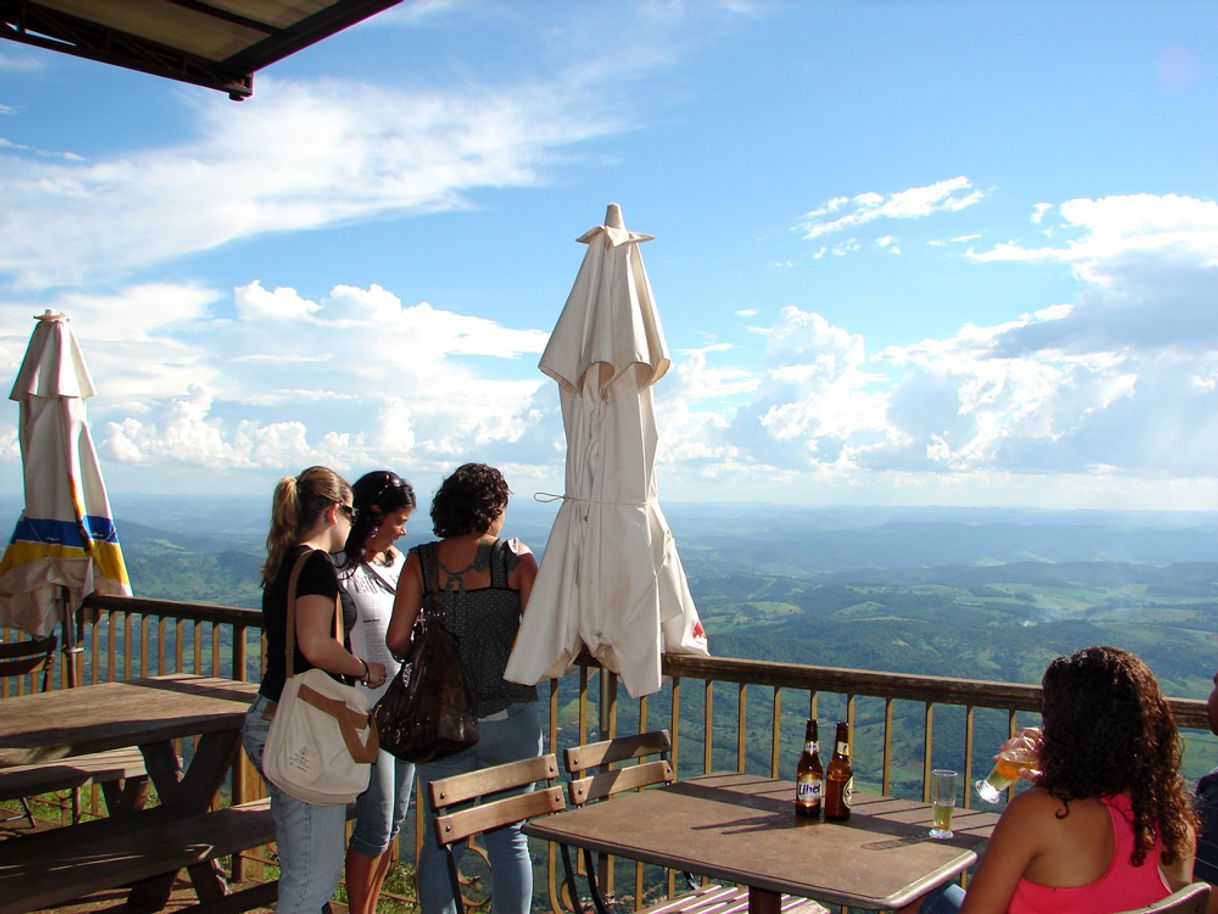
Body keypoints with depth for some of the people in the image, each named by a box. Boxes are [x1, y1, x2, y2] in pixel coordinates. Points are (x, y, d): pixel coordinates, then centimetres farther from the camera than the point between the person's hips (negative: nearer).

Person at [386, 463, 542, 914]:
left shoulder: (421, 561, -1)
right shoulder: (515, 558, -6)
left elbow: (396, 642, -3)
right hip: (510, 715, -1)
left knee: (440, 835, 13)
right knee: (508, 835, 12)